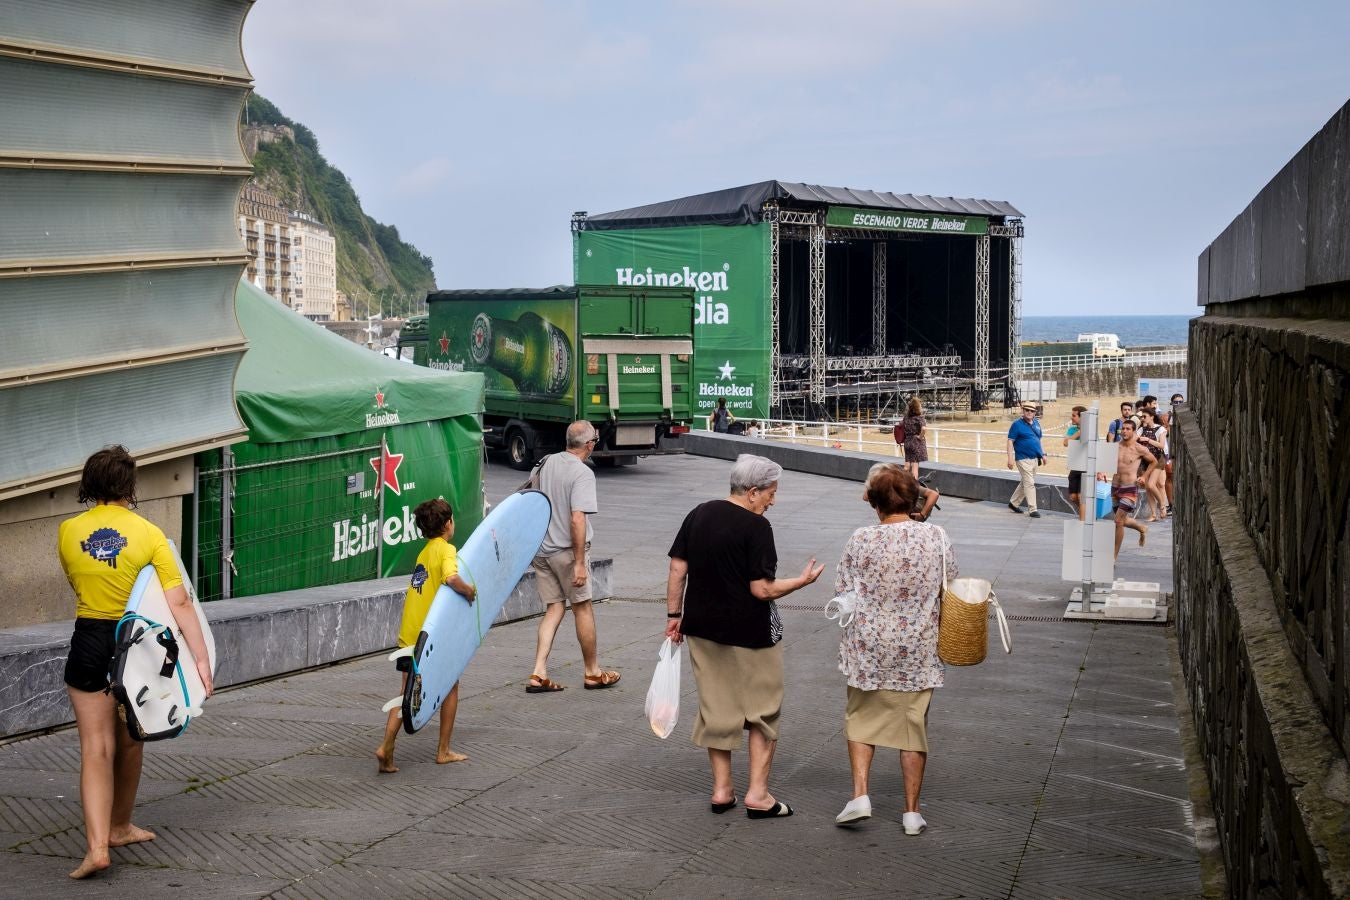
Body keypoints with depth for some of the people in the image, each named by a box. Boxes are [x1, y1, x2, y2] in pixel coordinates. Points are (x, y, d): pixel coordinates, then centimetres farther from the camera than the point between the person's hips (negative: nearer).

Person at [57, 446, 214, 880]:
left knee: (96, 748, 0)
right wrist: (202, 658, -14)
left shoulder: (68, 532, -3)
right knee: (129, 743, 18)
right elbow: (179, 603, -14)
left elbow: (79, 586, 9)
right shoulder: (149, 534, -9)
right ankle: (120, 827, 34)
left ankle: (97, 844, -12)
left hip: (89, 644, 0)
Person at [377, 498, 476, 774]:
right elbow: (451, 577, -30)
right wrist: (470, 591, -14)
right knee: (450, 686, 13)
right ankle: (443, 751, 18)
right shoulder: (446, 549, -11)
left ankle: (386, 747, -9)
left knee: (407, 691, 6)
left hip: (410, 634, 6)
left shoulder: (424, 552, 15)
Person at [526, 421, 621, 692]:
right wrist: (580, 563, -22)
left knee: (554, 608, 12)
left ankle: (539, 674, 2)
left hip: (540, 549, 7)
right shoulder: (582, 473, -17)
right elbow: (577, 519, -24)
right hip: (566, 550, -7)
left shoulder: (547, 463, 6)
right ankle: (592, 672, 20)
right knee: (583, 608, 8)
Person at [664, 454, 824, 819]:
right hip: (750, 635, -6)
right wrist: (803, 580, -5)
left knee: (716, 709, 16)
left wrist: (674, 615, 12)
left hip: (702, 628, 6)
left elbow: (677, 570, 4)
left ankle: (721, 789, 21)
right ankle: (758, 794, 9)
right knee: (763, 712, 9)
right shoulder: (756, 527, -16)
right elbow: (762, 589, -19)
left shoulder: (698, 514, 3)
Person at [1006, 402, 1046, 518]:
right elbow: (1010, 441, -9)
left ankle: (1014, 503, 29)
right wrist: (1010, 458, -16)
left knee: (1025, 482, 15)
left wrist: (1043, 454, 18)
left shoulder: (1036, 424, 12)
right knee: (1029, 483, -10)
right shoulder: (1017, 424, -7)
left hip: (1035, 458, 7)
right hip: (1023, 459, -7)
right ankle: (1033, 509, -8)